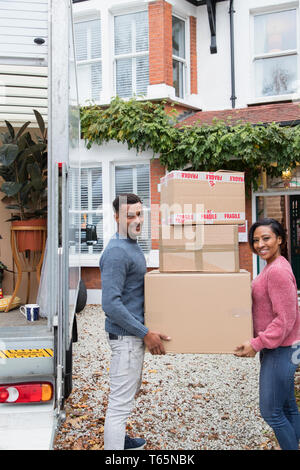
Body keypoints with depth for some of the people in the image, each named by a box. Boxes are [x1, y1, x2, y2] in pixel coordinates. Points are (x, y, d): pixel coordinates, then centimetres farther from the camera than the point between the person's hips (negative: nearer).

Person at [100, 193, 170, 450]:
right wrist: (146, 333, -23)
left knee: (131, 391, 25)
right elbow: (111, 304, -27)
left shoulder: (133, 245, 10)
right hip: (125, 335, -11)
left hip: (135, 332, 11)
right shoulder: (117, 252, -22)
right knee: (121, 402, -3)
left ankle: (118, 437, 44)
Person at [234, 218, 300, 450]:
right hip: (276, 347, 10)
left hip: (281, 350, -10)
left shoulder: (278, 270, -22)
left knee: (271, 411, 0)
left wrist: (257, 344, -19)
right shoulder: (272, 267, 10)